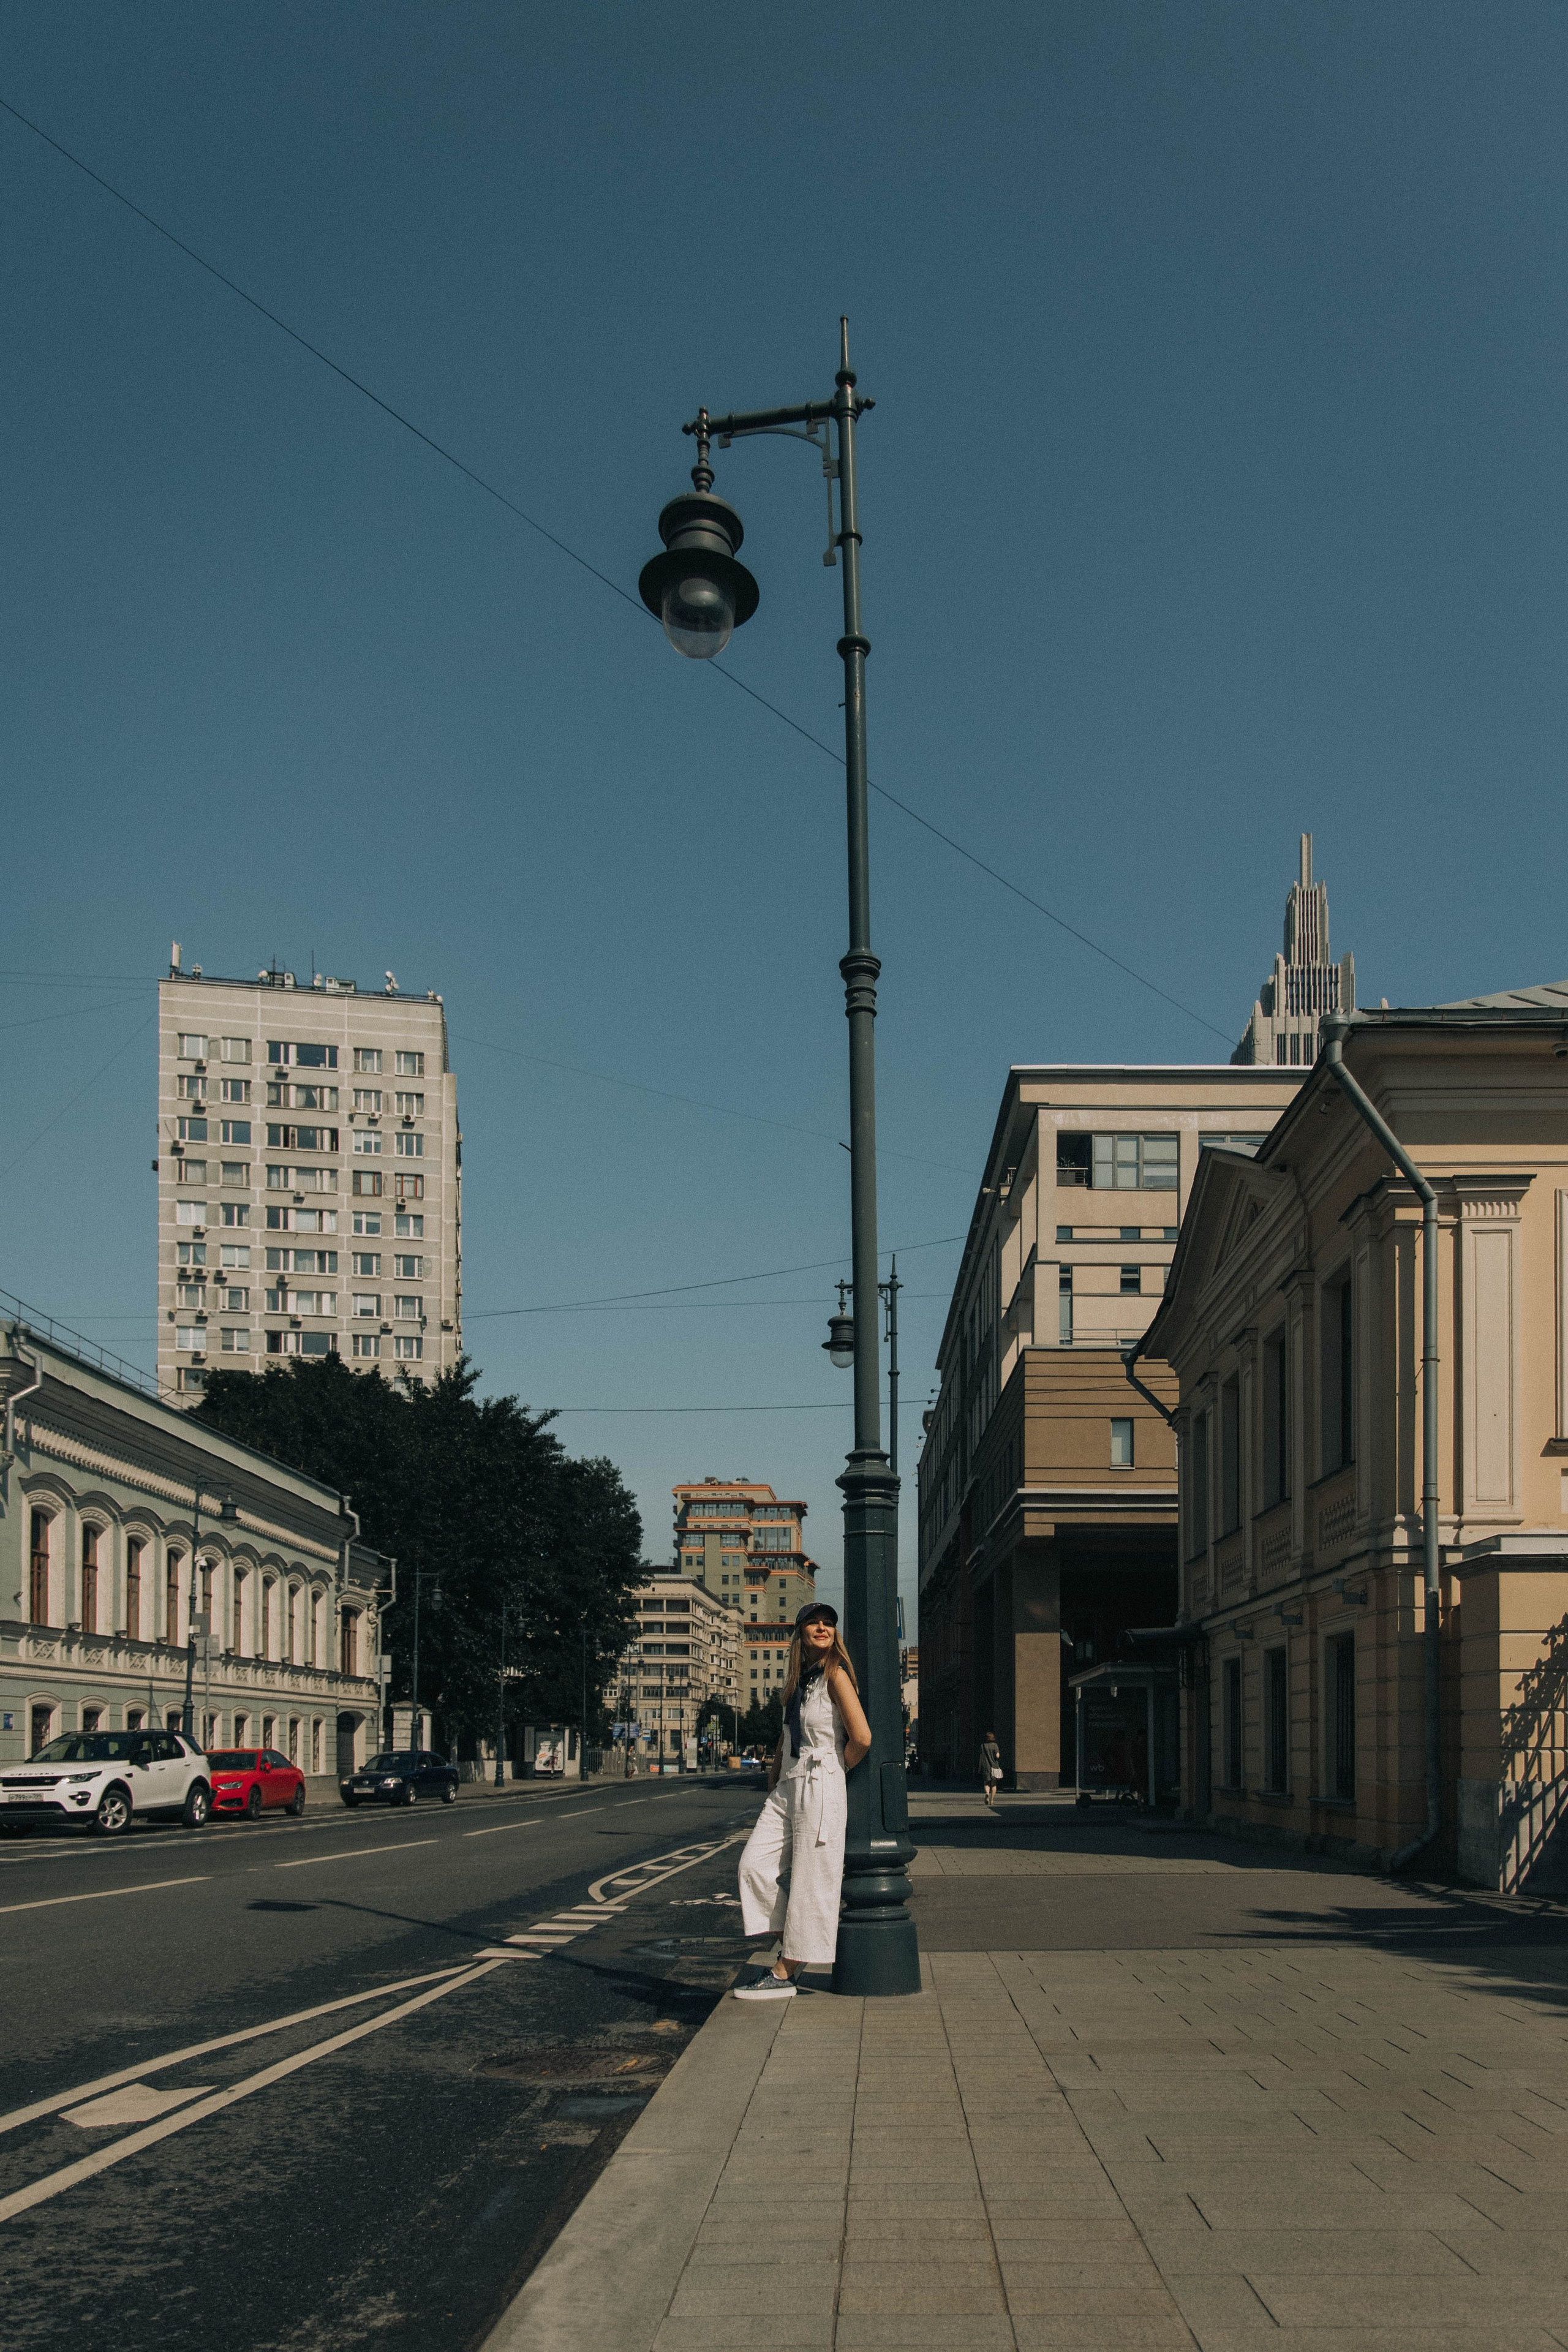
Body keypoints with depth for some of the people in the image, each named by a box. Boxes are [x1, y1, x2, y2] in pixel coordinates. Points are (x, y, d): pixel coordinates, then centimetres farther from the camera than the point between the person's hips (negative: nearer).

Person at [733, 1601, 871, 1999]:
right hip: (787, 1786, 9)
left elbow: (862, 1738, -18)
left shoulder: (835, 1675, -10)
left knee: (809, 1880, -2)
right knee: (755, 1863, 1)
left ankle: (785, 1974, 2)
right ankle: (789, 1951, 12)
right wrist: (773, 1775, 16)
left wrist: (834, 1771, -3)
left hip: (820, 1787, -9)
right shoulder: (800, 1678, 14)